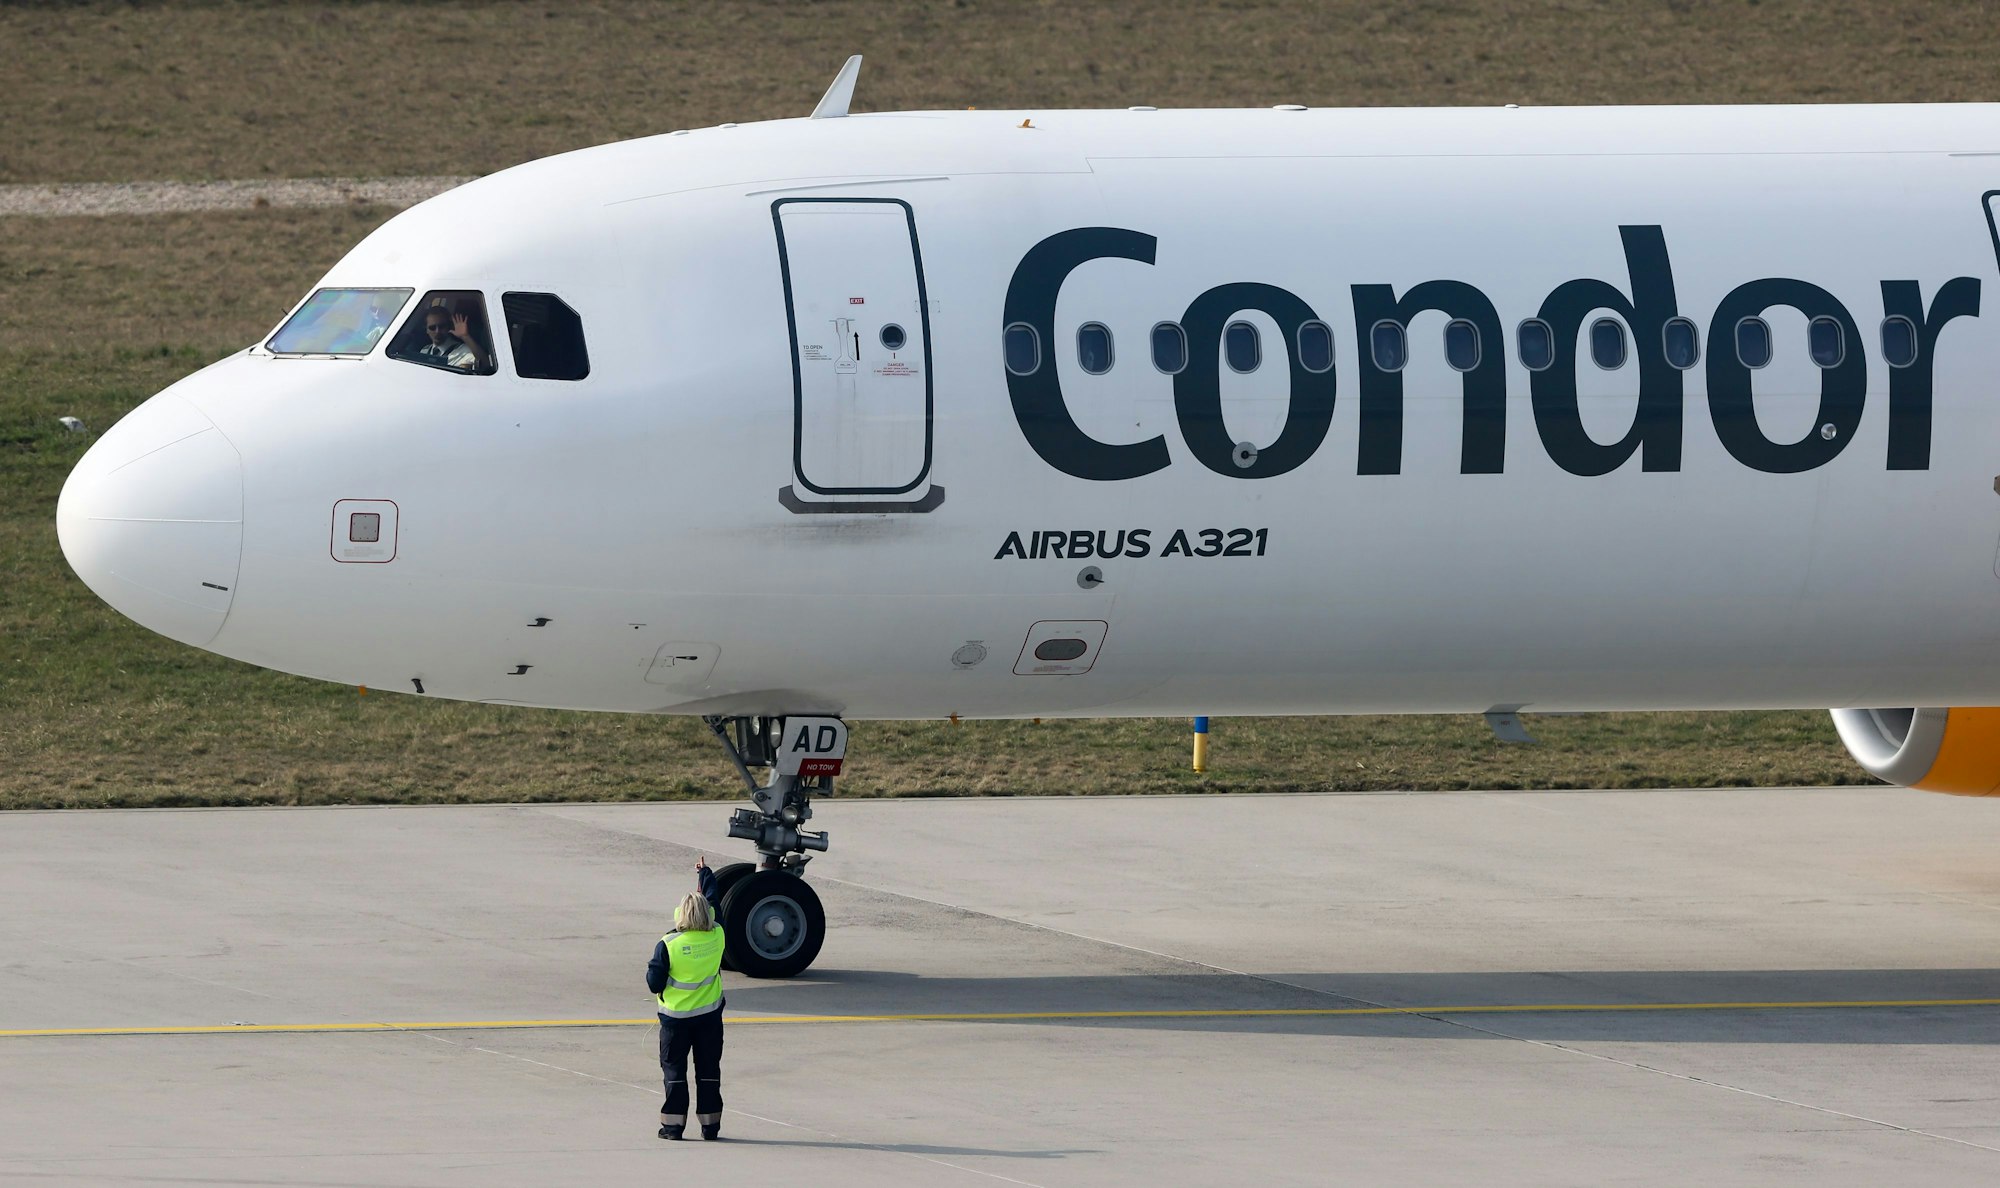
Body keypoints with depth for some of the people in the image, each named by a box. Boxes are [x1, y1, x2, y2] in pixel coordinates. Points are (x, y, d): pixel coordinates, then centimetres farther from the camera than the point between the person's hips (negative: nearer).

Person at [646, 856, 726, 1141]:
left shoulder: (668, 945, -18)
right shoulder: (717, 937, -8)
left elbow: (654, 983, -14)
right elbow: (713, 902, 10)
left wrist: (652, 972, 10)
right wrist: (705, 872, 24)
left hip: (675, 1018, -3)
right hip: (710, 1015, 3)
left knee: (674, 1070, 7)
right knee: (709, 1071, 10)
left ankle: (673, 1124, 5)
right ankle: (710, 1124, 11)